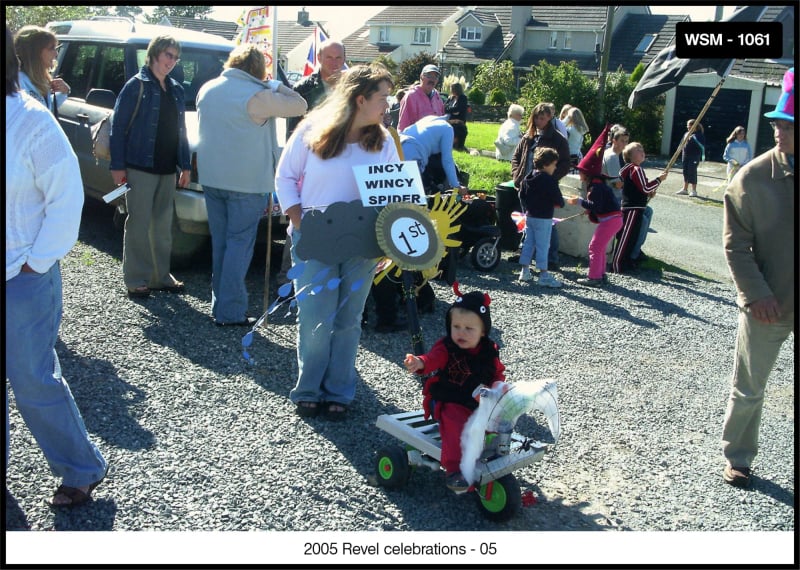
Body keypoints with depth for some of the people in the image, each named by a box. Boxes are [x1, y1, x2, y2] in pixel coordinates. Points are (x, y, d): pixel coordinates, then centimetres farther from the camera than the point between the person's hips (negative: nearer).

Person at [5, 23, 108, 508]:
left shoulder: (31, 122, -11)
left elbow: (66, 199, -11)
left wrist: (36, 263, -11)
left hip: (23, 279, -5)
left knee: (33, 382, 2)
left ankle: (83, 470, 20)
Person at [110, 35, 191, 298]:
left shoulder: (175, 89, 14)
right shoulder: (137, 85, -5)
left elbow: (181, 131, 17)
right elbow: (118, 126, -8)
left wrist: (185, 165, 11)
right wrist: (118, 166, -13)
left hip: (167, 168, 6)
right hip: (140, 166, -6)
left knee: (163, 225, 12)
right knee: (139, 225, -2)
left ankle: (161, 276, 21)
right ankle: (136, 280, 5)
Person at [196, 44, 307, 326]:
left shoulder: (207, 90, 7)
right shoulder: (257, 96, -15)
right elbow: (299, 105, -10)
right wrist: (274, 85, 5)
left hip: (211, 177, 7)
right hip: (247, 182, -6)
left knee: (219, 242, 15)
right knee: (239, 245, 0)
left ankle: (219, 303, 21)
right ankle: (230, 311, 1)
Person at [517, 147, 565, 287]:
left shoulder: (528, 177, 8)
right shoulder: (549, 181, -18)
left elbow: (522, 195, 16)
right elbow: (558, 200, -17)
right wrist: (560, 203, 5)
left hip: (529, 216, 8)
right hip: (543, 218, -8)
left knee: (528, 243, 14)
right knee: (543, 246, -3)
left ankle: (525, 271, 18)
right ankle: (544, 275, 1)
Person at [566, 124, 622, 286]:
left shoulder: (595, 186, -17)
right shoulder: (597, 184, 15)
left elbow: (597, 206, -24)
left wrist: (580, 202, -19)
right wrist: (586, 205, 10)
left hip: (610, 220, -11)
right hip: (614, 218, 11)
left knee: (595, 246, -6)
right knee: (600, 246, 20)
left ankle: (594, 277, -3)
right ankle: (600, 274, 28)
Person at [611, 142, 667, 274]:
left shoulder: (629, 169, 16)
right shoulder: (637, 169, -16)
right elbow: (645, 188, -21)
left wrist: (649, 193, 12)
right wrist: (659, 179, -12)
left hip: (629, 207, 10)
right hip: (633, 208, -10)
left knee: (632, 236, 16)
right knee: (626, 237, -8)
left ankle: (627, 261, 24)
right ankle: (617, 264, -7)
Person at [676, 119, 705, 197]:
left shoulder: (698, 135, -11)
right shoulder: (687, 134, 12)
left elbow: (702, 146, -14)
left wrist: (702, 157, -19)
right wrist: (683, 156, 16)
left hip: (694, 157, -8)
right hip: (686, 156, 8)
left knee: (692, 173, -5)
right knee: (686, 173, 13)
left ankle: (694, 191, 2)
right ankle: (685, 189, 23)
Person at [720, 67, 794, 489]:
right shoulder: (753, 177, -10)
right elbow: (736, 244, -7)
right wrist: (756, 294, -15)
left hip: (787, 303, 1)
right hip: (766, 307, -1)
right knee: (748, 390, 14)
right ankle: (738, 458, 32)